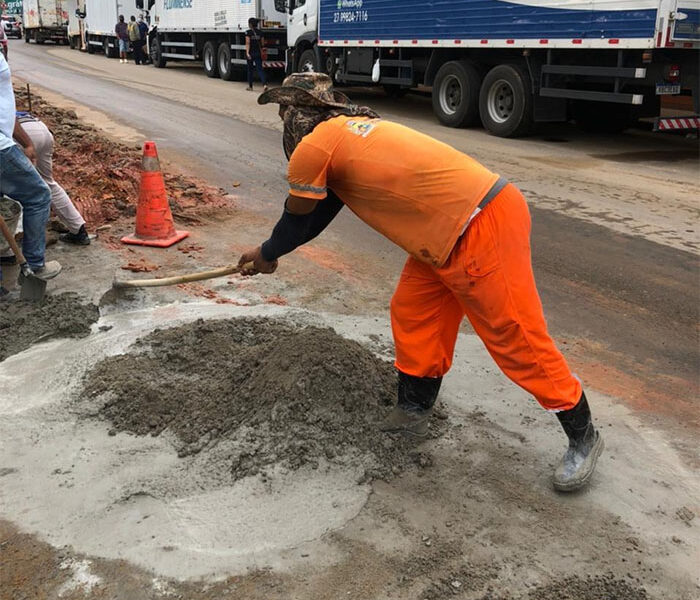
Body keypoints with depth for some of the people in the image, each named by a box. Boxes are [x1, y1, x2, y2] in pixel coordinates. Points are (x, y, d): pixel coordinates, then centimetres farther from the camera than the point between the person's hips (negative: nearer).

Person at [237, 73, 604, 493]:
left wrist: (267, 256, 25)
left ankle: (583, 436, 16)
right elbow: (316, 214, 26)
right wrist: (269, 251, 35)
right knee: (413, 313, 17)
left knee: (516, 339, 0)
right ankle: (414, 411, 32)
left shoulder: (313, 148, -9)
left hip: (481, 229, -10)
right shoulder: (348, 130, 18)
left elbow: (296, 221, 5)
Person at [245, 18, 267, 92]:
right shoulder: (260, 32, 4)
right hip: (258, 53, 3)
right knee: (260, 69, -2)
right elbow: (262, 43, 9)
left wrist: (247, 53, -23)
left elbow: (248, 43, -18)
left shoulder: (248, 32, -9)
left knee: (250, 70, 10)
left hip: (251, 53, -3)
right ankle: (264, 84, -23)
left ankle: (250, 86, 19)